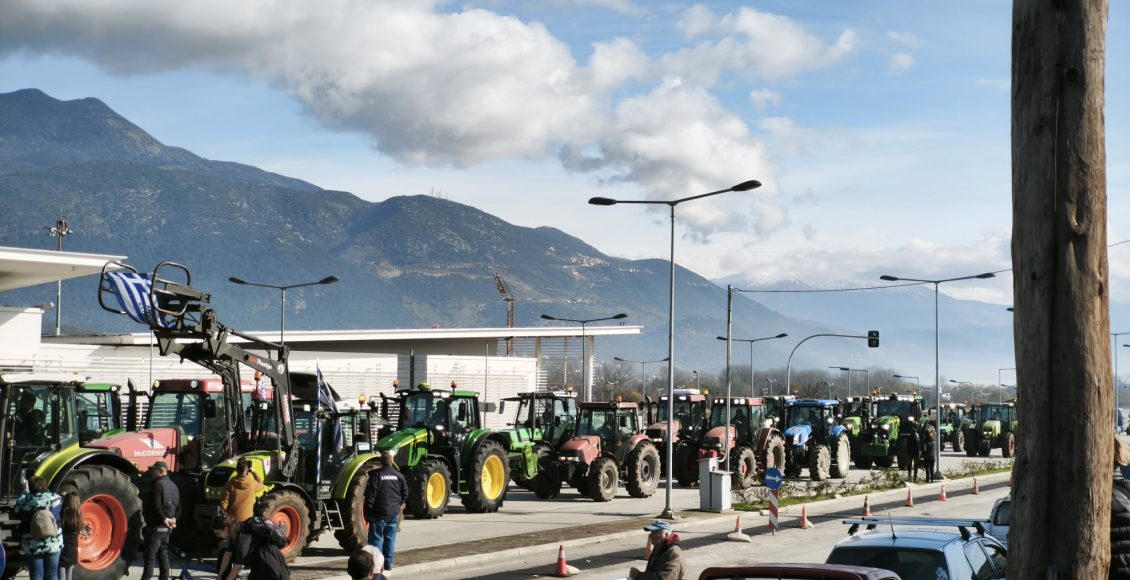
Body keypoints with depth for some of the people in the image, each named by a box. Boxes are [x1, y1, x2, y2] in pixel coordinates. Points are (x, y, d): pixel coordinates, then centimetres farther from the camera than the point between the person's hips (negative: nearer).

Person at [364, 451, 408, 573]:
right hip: (394, 513, 4)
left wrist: (368, 512, -5)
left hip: (379, 513, -4)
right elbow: (405, 493, 9)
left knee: (376, 538, 2)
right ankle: (388, 563, 13)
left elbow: (370, 495, -13)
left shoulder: (376, 475, -11)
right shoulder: (398, 476, 2)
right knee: (390, 538, 12)